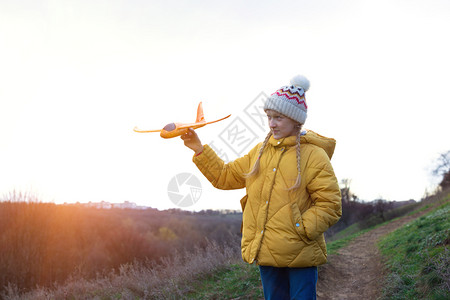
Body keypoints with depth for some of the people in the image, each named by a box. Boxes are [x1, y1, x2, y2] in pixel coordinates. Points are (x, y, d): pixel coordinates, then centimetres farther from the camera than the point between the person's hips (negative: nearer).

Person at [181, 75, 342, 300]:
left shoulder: (314, 155, -7)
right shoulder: (260, 151, 11)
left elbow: (329, 205, -10)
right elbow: (225, 176, 16)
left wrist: (299, 231, -19)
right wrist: (199, 149, 9)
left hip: (300, 254, -5)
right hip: (266, 253, 6)